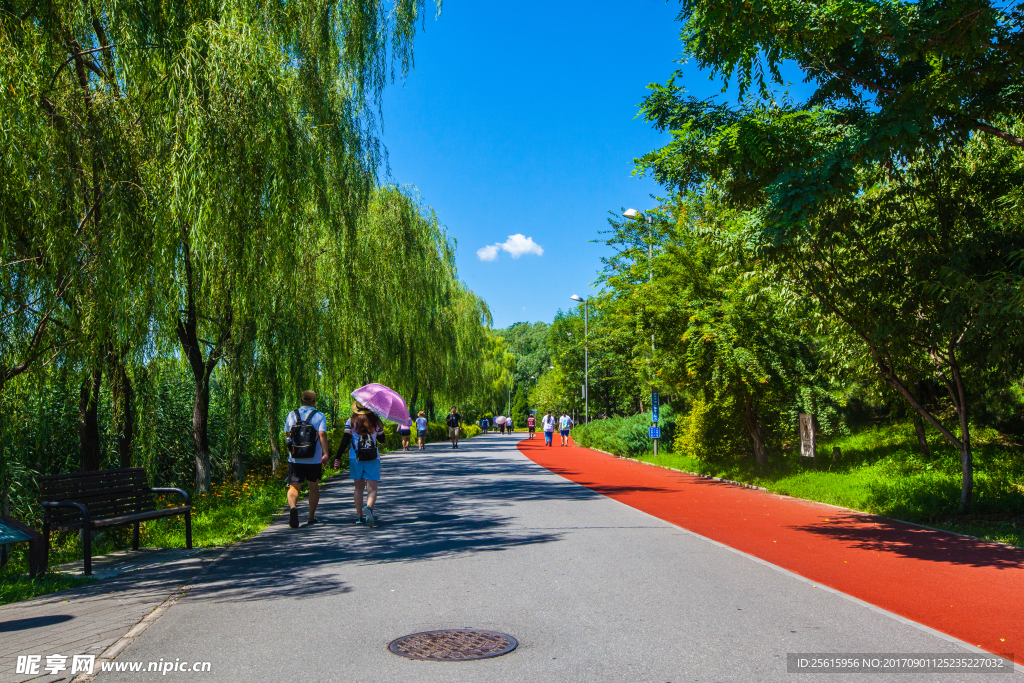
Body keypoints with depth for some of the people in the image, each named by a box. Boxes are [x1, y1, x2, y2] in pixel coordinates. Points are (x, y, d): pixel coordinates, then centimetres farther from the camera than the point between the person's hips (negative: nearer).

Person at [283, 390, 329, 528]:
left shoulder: (292, 415, 5)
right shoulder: (319, 416, -3)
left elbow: (287, 434, 13)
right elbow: (322, 435, -16)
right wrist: (325, 454, -19)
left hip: (295, 459, 1)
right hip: (314, 459, -1)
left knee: (294, 487, 2)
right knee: (314, 487, 15)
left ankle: (292, 507, -27)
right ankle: (311, 516, 20)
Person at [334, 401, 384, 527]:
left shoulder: (351, 422, -1)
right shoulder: (376, 422, 2)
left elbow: (345, 440, -8)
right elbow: (381, 439, 13)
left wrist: (338, 457, -5)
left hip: (355, 458, 1)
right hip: (373, 459, -1)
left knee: (358, 487, 14)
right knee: (372, 488, -1)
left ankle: (359, 516, 13)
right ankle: (369, 507, -30)